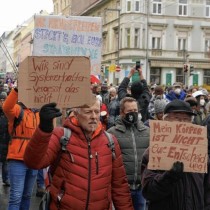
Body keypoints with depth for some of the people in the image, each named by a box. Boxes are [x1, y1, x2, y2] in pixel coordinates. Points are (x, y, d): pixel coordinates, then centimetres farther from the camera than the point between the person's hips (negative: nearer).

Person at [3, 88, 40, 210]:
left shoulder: (39, 113, 12)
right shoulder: (17, 109, -6)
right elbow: (6, 107, -29)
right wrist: (17, 89, -41)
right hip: (18, 159, -6)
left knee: (27, 195, 17)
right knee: (16, 196, -7)